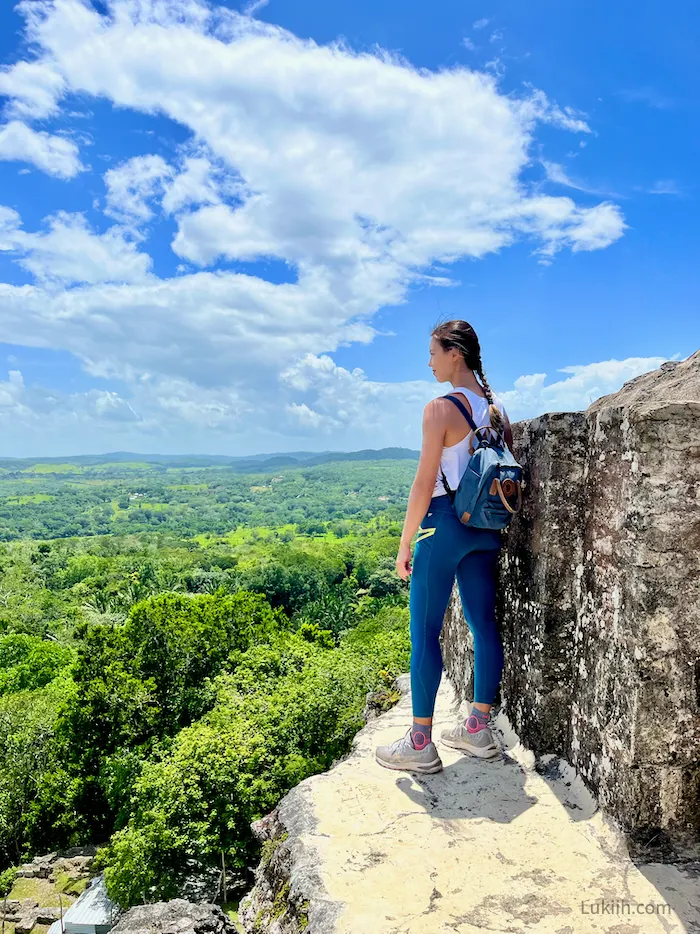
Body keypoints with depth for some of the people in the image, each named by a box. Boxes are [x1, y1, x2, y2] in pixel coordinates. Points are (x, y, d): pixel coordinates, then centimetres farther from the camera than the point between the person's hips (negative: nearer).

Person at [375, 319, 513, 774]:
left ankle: (420, 745, 8)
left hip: (446, 522, -8)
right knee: (485, 623, 13)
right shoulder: (498, 407, 8)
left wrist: (406, 542, -8)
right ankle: (479, 729, 25)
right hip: (488, 527, 8)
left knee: (425, 631, 1)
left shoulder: (441, 408, -14)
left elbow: (425, 482, -15)